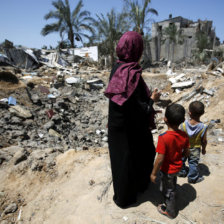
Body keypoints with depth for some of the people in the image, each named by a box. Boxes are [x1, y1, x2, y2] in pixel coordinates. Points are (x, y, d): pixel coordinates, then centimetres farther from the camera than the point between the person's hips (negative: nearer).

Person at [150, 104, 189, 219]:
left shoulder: (163, 138, -35)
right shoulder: (184, 135, -16)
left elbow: (160, 159, -29)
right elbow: (186, 152, -2)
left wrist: (153, 173, -16)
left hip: (167, 169, -6)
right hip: (177, 166, 6)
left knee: (167, 190, 19)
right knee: (172, 184, 33)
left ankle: (170, 211, 42)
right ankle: (171, 201, 61)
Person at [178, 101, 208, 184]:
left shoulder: (184, 125, -26)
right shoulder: (203, 127, -25)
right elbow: (204, 141, -13)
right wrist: (203, 149, 6)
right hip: (195, 149, 0)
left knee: (181, 160, 25)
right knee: (193, 163, 20)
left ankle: (182, 172, 48)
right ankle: (193, 178, 39)